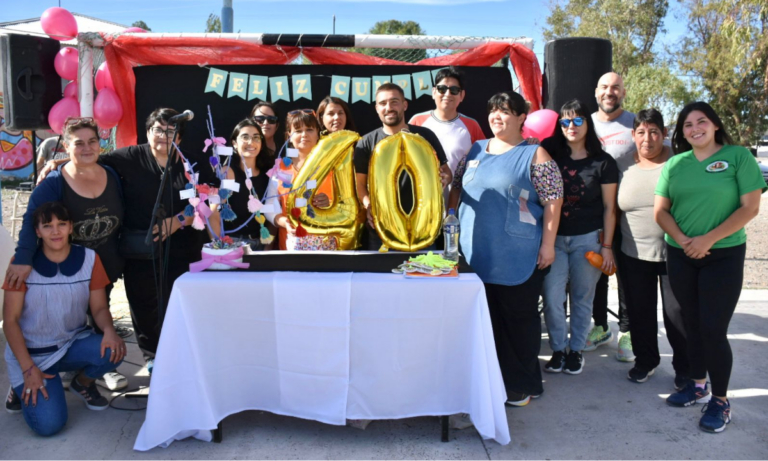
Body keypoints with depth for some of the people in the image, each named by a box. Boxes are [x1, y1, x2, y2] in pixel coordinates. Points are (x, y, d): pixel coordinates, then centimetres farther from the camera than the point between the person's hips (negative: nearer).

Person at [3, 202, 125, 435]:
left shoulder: (89, 258, -6)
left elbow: (99, 307, -2)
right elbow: (10, 320, -10)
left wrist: (109, 331, -25)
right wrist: (28, 369, -17)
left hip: (74, 344, 3)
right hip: (32, 353, -2)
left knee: (112, 351, -30)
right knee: (48, 423, -21)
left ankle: (83, 383, 6)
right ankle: (25, 390, 15)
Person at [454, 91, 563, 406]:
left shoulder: (535, 155, -4)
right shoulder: (475, 151, 13)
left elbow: (552, 202, -7)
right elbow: (457, 187, 21)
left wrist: (548, 244, -12)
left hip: (518, 258, -5)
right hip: (476, 254, 5)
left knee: (518, 317, 6)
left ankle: (521, 385, 20)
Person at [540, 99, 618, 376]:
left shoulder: (603, 162, 0)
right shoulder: (551, 155, 4)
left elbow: (609, 207, 0)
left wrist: (606, 246, -4)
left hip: (588, 239, -1)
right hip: (554, 237, 1)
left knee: (581, 298, 7)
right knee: (552, 297, -3)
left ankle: (576, 350, 22)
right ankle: (558, 349, 13)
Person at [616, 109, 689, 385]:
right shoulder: (622, 165, 2)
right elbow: (614, 207, 8)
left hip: (674, 254, -3)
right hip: (633, 254, 3)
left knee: (677, 313, 6)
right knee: (639, 311, 14)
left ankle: (685, 367, 24)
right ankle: (645, 360, 33)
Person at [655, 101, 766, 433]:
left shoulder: (739, 156, -4)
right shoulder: (675, 163, 6)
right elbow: (660, 210, 4)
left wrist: (708, 239, -17)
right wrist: (682, 240, -13)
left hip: (724, 256, -4)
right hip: (680, 256, 4)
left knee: (713, 329, -4)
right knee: (692, 324, 13)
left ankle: (720, 400, 11)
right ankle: (697, 385, 29)